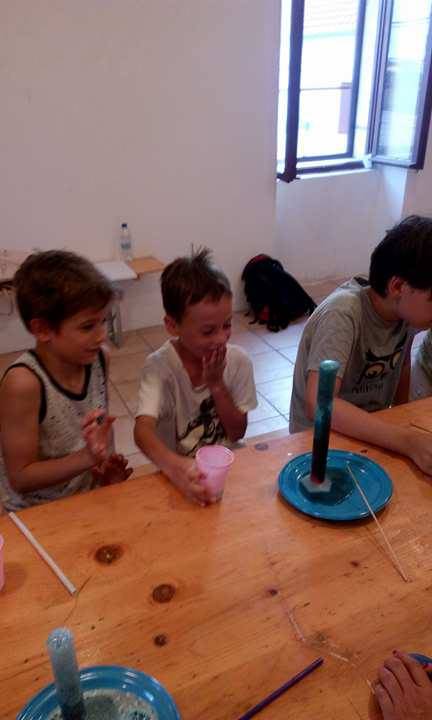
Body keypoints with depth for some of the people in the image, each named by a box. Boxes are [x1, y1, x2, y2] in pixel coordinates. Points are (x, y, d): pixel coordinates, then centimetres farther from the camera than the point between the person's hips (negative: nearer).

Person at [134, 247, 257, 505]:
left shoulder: (238, 361, -9)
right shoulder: (160, 366, -17)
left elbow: (238, 432, -4)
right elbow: (143, 429, -30)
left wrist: (217, 384, -17)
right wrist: (173, 465, -49)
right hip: (181, 472, -2)